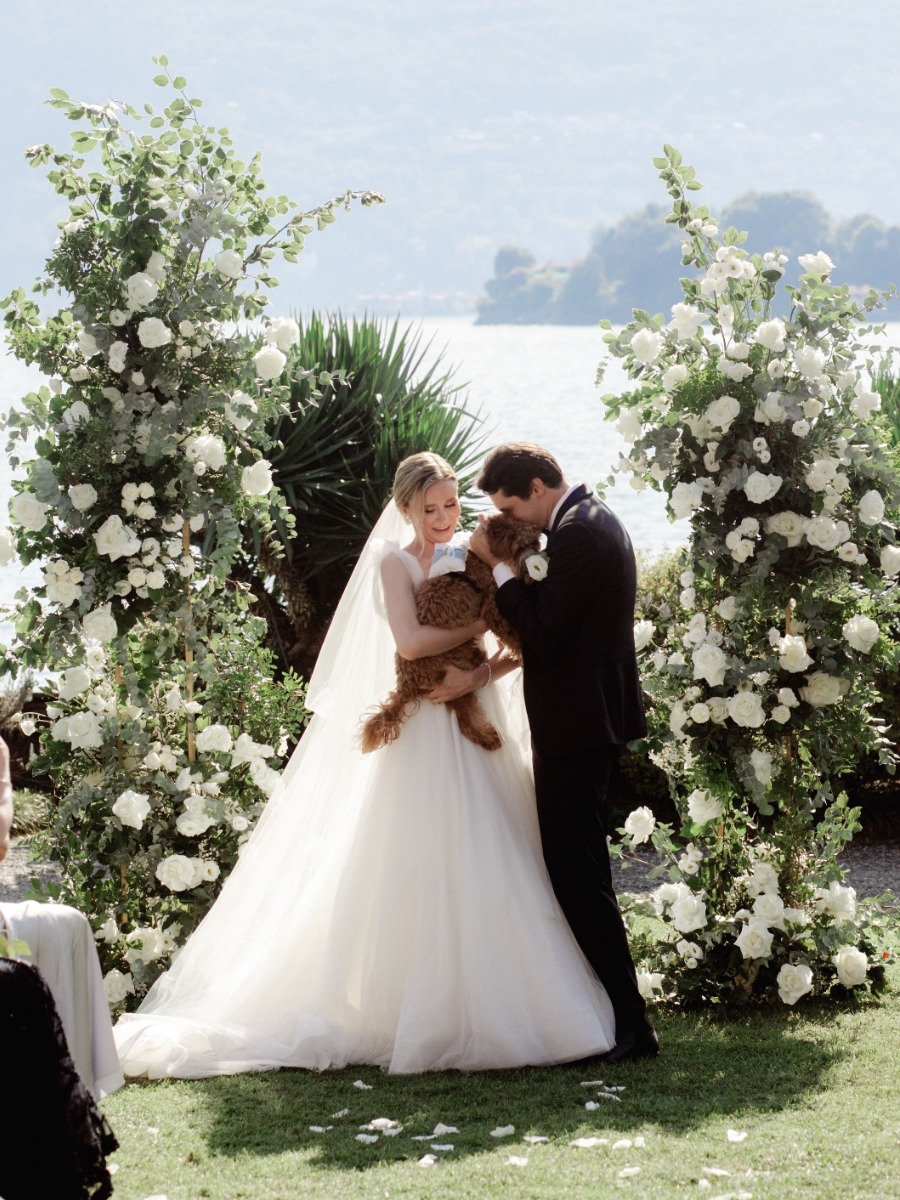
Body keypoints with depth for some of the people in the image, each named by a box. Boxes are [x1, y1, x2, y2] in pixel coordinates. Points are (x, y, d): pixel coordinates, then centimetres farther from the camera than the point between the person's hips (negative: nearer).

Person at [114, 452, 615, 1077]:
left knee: (494, 873, 2)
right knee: (427, 876, -7)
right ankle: (431, 1019, -5)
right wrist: (484, 621, -12)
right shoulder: (395, 563, 0)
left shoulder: (472, 560, 14)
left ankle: (495, 1014, 6)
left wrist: (486, 673, -13)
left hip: (480, 725, 5)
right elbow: (410, 640, -16)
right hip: (426, 739, -5)